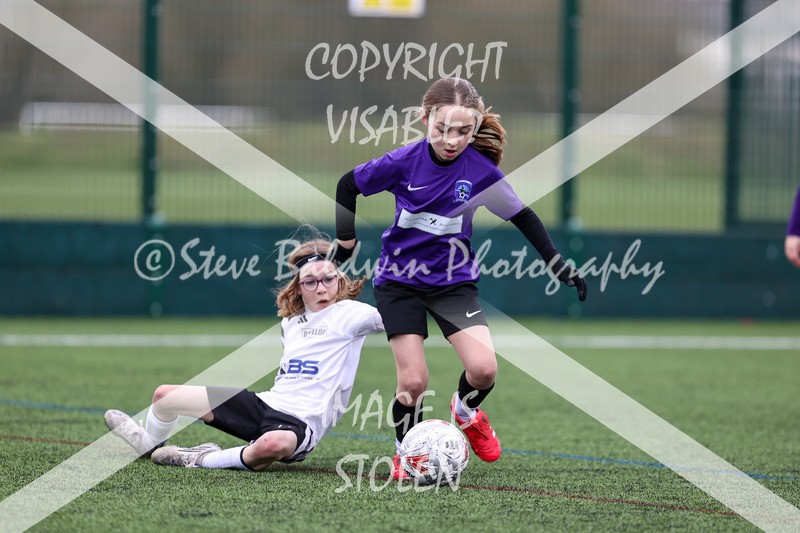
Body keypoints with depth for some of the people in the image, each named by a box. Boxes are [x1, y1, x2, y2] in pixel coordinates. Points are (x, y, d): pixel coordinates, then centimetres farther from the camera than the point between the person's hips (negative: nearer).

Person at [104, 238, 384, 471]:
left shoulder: (349, 314, -5)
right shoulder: (291, 320, 15)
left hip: (300, 424, -7)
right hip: (266, 404, 7)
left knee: (272, 444, -47)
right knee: (165, 395, 7)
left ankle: (202, 459, -21)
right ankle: (151, 445, 40)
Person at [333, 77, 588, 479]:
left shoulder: (480, 169, -14)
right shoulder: (405, 162, -17)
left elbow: (523, 217, -1)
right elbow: (348, 185, -1)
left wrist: (560, 267, -1)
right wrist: (346, 242, 0)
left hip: (453, 280, 1)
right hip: (399, 280, -1)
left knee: (484, 368, -16)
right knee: (413, 380, -10)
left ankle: (466, 411, 20)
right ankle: (404, 450, 19)